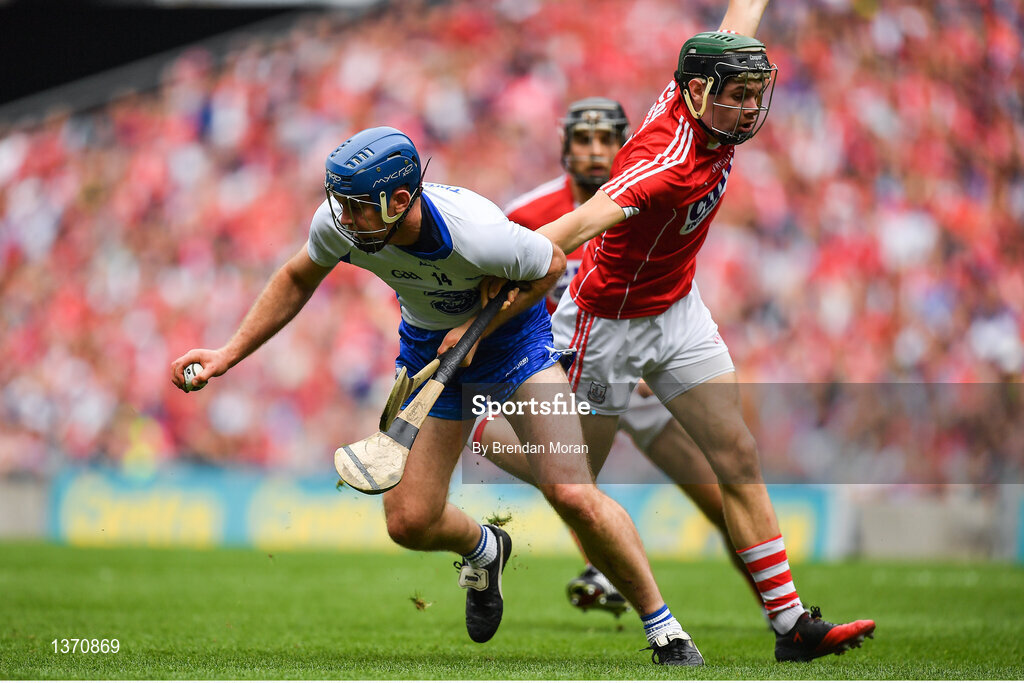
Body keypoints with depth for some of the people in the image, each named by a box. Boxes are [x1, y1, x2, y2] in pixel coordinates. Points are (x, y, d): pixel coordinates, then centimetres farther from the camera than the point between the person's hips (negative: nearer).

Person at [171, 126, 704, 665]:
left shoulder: (476, 234, -37)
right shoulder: (338, 223, -23)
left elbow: (550, 265, -15)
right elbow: (297, 280, 0)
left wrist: (477, 329, -22)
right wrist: (229, 354, -4)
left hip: (512, 335, -4)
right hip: (427, 347, 4)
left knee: (573, 496, -19)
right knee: (409, 522, -3)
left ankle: (663, 629, -1)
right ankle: (483, 550, 34)